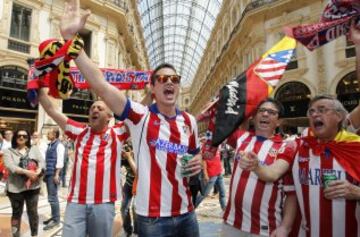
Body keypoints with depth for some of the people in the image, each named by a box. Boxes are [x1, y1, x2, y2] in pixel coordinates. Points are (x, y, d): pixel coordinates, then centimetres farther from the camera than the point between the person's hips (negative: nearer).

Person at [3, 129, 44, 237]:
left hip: (33, 187, 1)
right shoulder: (8, 151, 0)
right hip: (15, 188, -1)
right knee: (17, 213, 13)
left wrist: (37, 172, -22)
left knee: (33, 212, 11)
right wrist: (27, 172, -27)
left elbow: (41, 161, -3)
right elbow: (10, 166, -15)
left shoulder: (34, 149, 6)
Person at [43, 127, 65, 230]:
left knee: (52, 197, -3)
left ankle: (56, 219, 7)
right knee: (52, 197, 16)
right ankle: (54, 216, 27)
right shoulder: (50, 145, 15)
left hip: (53, 174, -8)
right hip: (48, 174, 9)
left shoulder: (59, 145, -11)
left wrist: (56, 174, -19)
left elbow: (59, 161, -16)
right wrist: (45, 173, 17)